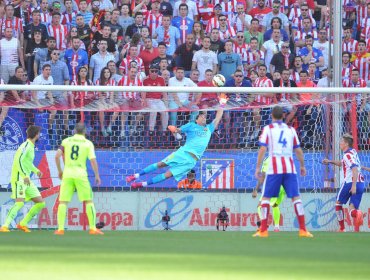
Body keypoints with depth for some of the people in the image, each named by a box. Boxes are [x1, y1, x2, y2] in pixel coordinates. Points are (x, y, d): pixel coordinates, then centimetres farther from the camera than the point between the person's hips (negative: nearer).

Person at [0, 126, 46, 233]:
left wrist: (36, 170, 35)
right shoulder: (26, 145, -13)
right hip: (19, 178, -9)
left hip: (26, 179, 9)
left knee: (41, 203, 7)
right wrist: (25, 176, -36)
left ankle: (23, 223, 13)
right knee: (19, 203, -24)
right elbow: (19, 160, -29)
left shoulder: (31, 146, 16)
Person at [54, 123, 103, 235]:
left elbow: (57, 156, 0)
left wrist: (59, 170, 12)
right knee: (88, 201, 6)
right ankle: (93, 228, 1)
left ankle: (60, 229, -4)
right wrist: (97, 175, 2)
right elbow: (93, 160, -6)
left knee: (63, 202, 3)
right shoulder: (88, 143, 2)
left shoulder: (66, 141, 7)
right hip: (81, 174, -1)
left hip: (67, 175, 1)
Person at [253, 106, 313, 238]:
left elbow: (262, 149, -4)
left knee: (266, 197, 5)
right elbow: (298, 150, 15)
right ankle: (303, 230, -5)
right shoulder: (291, 129, 13)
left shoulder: (268, 129, 4)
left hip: (274, 168, -2)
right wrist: (302, 166, 26)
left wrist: (258, 167, -2)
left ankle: (263, 230, -1)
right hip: (290, 167, 2)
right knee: (296, 197, 3)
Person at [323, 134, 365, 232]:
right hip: (361, 183, 7)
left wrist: (354, 185, -28)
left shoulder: (348, 155, -11)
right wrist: (330, 161, 27)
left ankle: (342, 228, 15)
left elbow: (355, 169, -24)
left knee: (338, 203, 14)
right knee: (352, 207, 1)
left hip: (350, 182, -7)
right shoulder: (353, 152, 17)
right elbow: (342, 163, 34)